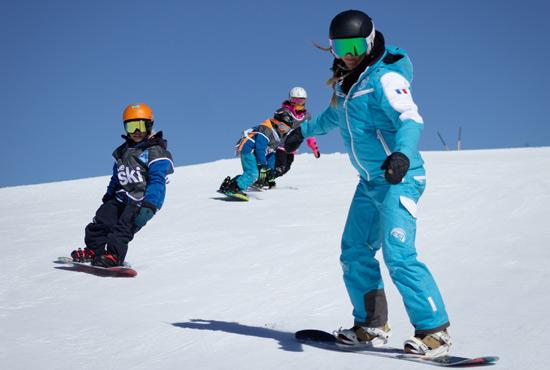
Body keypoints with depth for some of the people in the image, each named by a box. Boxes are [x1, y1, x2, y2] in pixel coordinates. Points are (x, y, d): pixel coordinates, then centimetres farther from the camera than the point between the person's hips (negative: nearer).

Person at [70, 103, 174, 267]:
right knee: (101, 220, 2)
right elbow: (116, 176, 28)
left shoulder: (156, 152, -10)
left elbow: (157, 183, -19)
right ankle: (94, 250, 12)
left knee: (123, 227, -23)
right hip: (120, 197, 8)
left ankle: (114, 256, -29)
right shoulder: (123, 151, 15)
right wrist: (108, 196, 31)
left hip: (142, 201, -8)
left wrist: (149, 206, -29)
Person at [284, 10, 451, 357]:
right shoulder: (347, 80, 10)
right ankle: (372, 326, 23)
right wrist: (305, 130, 47)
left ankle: (435, 331, -13)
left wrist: (402, 153, -49)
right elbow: (336, 114, 32)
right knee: (355, 253, 12)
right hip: (370, 182, 9)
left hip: (399, 177, -9)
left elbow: (411, 119, -30)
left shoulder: (385, 77, -15)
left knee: (399, 255, -19)